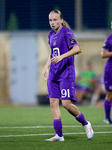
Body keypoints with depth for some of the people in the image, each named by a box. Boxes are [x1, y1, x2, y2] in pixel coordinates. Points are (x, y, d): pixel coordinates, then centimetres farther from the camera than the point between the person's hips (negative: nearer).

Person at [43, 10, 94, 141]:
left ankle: (86, 124, 12)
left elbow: (77, 49, -21)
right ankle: (59, 135, 3)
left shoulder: (66, 32, -10)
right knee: (53, 102, 0)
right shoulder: (51, 35, 13)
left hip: (66, 72, -8)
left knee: (66, 103, -11)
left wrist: (61, 57, -30)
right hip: (53, 73, 8)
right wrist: (46, 67, 20)